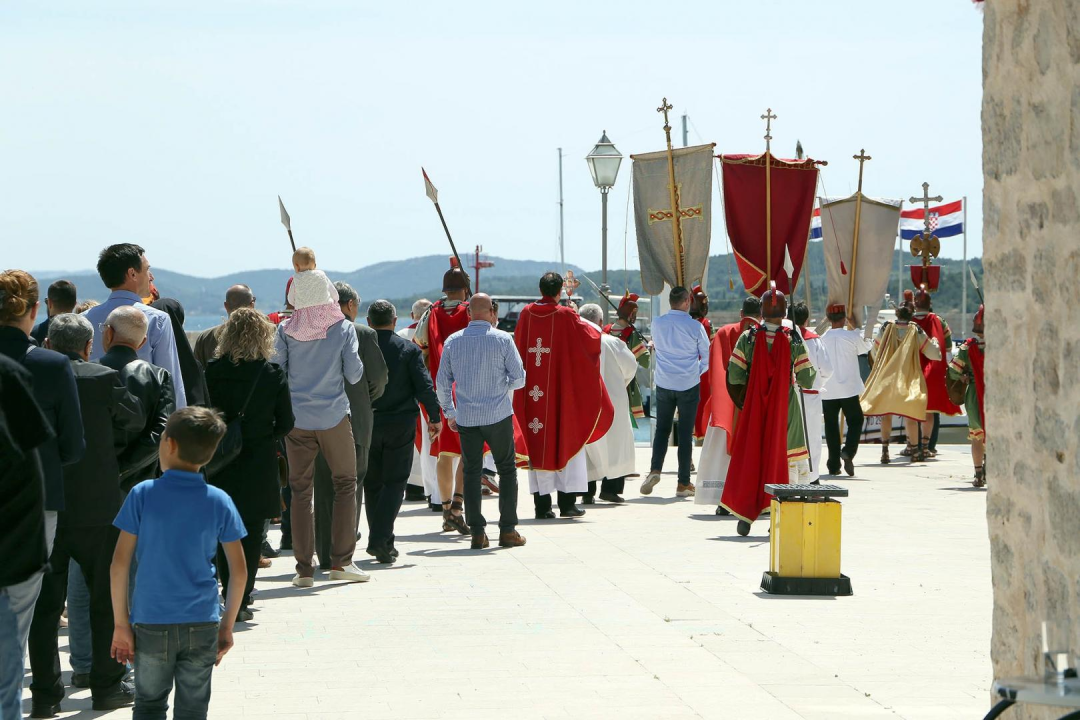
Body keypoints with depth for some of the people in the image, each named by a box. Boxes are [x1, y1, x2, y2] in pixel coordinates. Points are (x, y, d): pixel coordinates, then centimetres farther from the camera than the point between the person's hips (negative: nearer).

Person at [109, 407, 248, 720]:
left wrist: (121, 623, 0)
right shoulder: (219, 502, -1)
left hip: (151, 624, -1)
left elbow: (119, 565, -8)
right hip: (202, 625, 1)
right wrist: (227, 626, 11)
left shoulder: (143, 495, -6)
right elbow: (239, 572, 1)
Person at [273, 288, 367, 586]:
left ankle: (304, 569, 2)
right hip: (334, 416, -1)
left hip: (297, 418, 1)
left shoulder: (285, 329, 0)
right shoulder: (343, 327, -2)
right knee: (345, 483, 11)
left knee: (300, 490, 5)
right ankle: (341, 561, 6)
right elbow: (354, 374, -4)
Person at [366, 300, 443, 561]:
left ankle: (379, 540, 17)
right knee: (394, 482, 2)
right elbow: (424, 386, -7)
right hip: (401, 424, -1)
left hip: (366, 423, 1)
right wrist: (434, 417, 3)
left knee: (372, 483, 13)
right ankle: (381, 539, -13)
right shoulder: (409, 349, -4)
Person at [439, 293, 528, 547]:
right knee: (507, 469, 8)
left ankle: (477, 532, 3)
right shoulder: (503, 339, -6)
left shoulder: (453, 341, 2)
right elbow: (519, 378, -4)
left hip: (466, 418, 2)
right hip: (498, 416, -2)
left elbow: (442, 381, 5)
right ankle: (507, 530, 5)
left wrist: (449, 412, 16)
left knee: (471, 472, 8)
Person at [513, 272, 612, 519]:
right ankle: (567, 502, 3)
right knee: (566, 440, 7)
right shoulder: (566, 316, -9)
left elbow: (518, 346, 13)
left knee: (537, 443, 7)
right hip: (562, 387, -3)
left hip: (532, 390, 3)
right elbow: (592, 338, -2)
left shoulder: (526, 314, 1)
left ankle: (542, 504, 3)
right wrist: (589, 325, 19)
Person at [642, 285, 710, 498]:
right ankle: (684, 483, 4)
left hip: (664, 384, 2)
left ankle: (655, 469, -6)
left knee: (662, 429, 14)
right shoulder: (695, 326, -10)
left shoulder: (657, 323, -2)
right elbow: (707, 355, 0)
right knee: (685, 433, 3)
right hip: (689, 385, -2)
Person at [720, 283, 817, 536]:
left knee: (750, 458, 7)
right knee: (783, 459, 6)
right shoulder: (794, 340, -8)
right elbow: (807, 379, -8)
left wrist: (742, 400, 11)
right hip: (785, 408, -1)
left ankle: (745, 514, 2)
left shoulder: (748, 338, -6)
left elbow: (734, 376, -7)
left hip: (754, 407, 1)